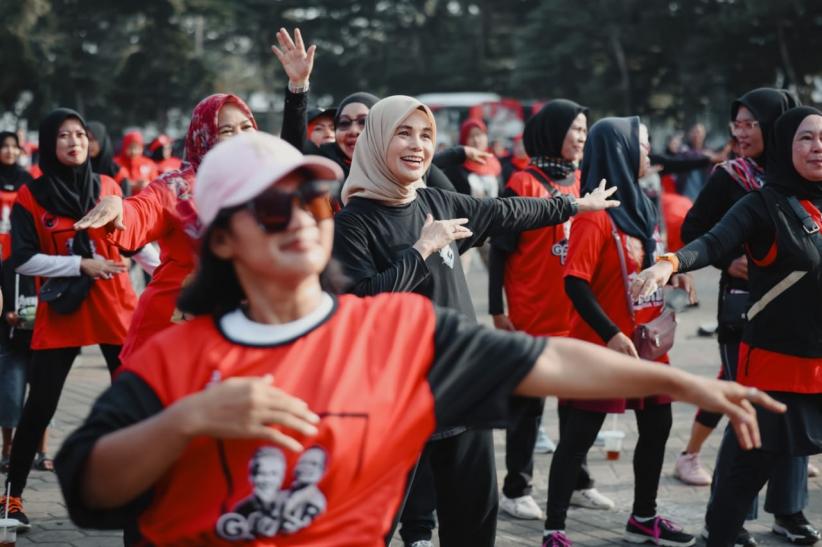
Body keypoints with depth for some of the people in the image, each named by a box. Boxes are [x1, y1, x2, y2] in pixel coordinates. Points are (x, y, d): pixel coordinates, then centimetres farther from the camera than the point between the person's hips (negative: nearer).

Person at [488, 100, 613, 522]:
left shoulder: (583, 182, 9)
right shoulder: (523, 184, -8)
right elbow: (500, 251, -8)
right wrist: (497, 309, -11)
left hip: (578, 315, 6)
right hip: (533, 316, -5)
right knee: (529, 402, 2)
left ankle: (578, 482, 24)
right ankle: (516, 489, 11)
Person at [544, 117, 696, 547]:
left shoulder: (641, 206, 9)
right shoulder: (596, 216, -17)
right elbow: (575, 282, -23)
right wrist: (610, 334, -27)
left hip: (646, 342, 9)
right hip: (605, 346, -9)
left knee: (656, 426, 16)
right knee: (580, 435, -2)